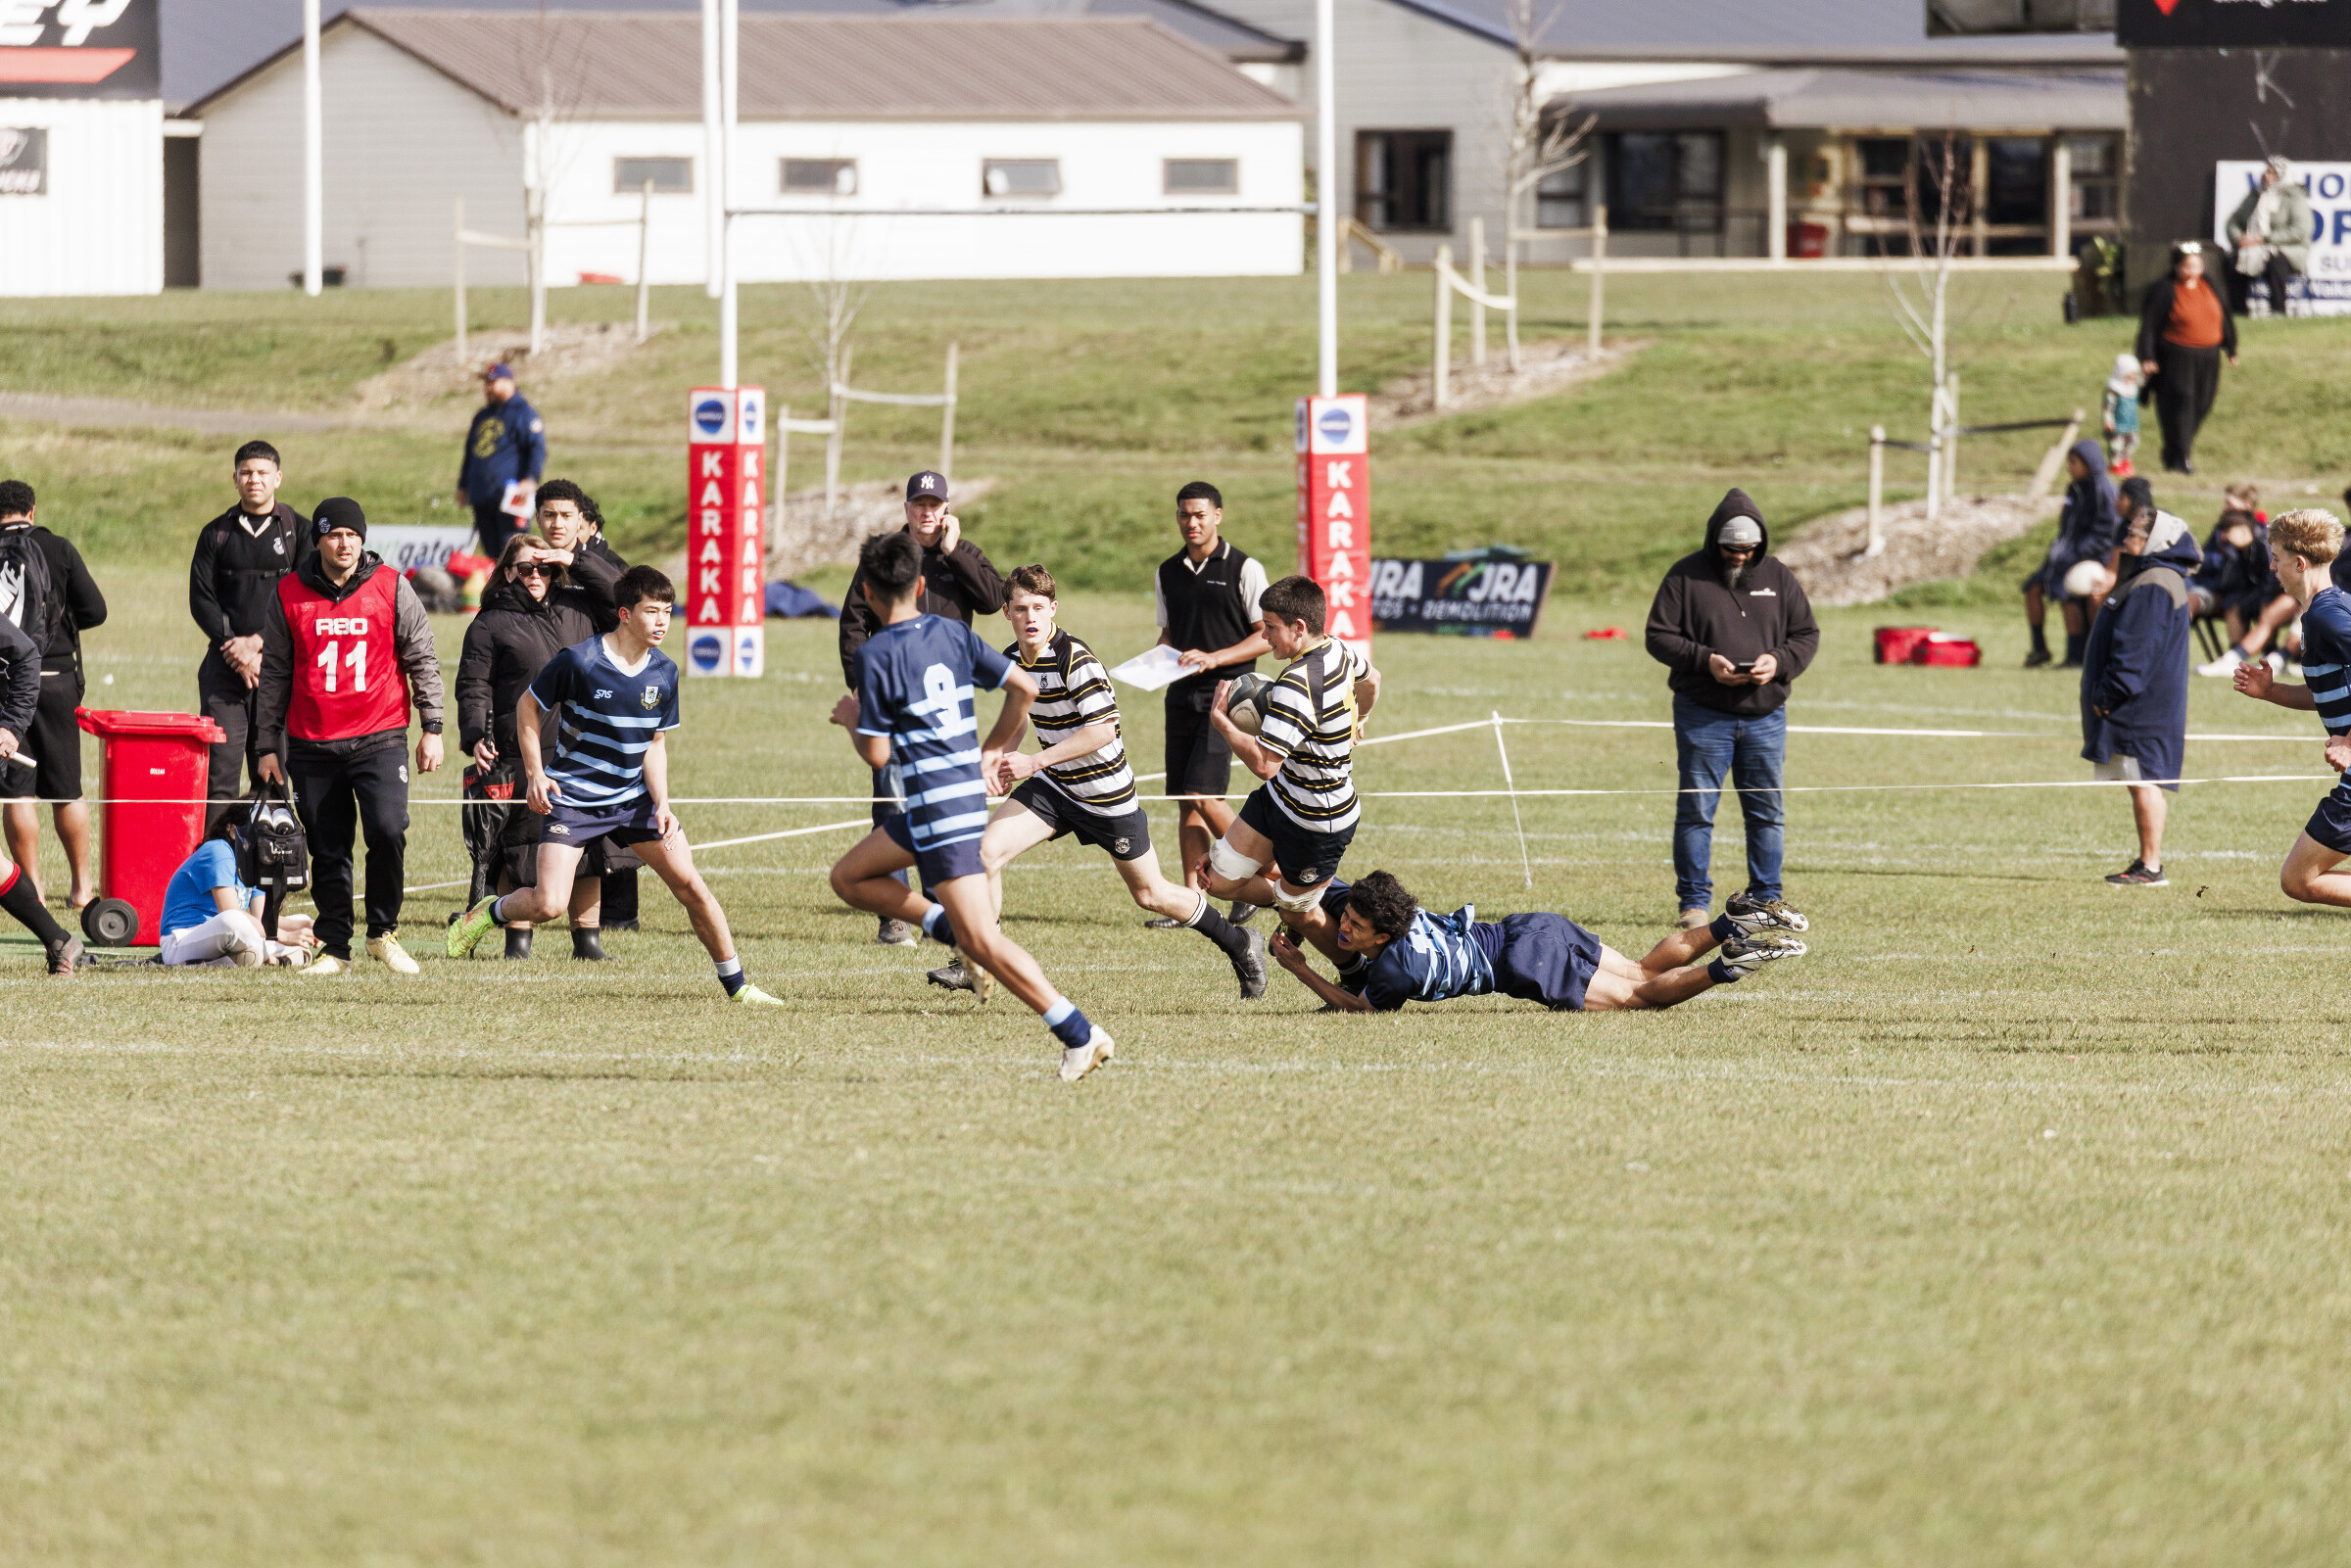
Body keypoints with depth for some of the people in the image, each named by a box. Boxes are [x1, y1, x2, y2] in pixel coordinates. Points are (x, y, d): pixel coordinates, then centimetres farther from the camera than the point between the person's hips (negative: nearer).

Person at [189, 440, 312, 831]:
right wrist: (235, 646, -9)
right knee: (220, 768, -6)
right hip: (225, 666, 1)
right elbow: (201, 598, 5)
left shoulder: (300, 531, 6)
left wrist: (259, 644, -11)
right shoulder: (216, 533, 11)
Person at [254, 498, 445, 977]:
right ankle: (334, 946, 13)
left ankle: (383, 932, 0)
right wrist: (268, 745, 9)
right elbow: (274, 674, 10)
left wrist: (432, 729, 1)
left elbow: (422, 660, 6)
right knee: (328, 850, 4)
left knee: (388, 830, -17)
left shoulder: (391, 588, 1)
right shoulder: (289, 594, 4)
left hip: (380, 739, -2)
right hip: (313, 747, 2)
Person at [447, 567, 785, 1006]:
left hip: (633, 798, 4)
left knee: (691, 885, -5)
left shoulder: (664, 672, -1)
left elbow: (655, 744, 8)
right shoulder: (579, 661, -17)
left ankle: (736, 985, 8)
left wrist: (661, 803, -6)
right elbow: (528, 706, -3)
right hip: (572, 800, -4)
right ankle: (490, 912, 18)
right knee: (548, 905, -16)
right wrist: (535, 774, -9)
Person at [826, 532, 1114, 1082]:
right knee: (849, 878, 20)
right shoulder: (952, 633, 7)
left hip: (940, 805, -9)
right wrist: (993, 751, 20)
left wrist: (852, 721, 9)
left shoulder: (875, 655, -13)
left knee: (984, 941, -10)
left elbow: (876, 754, -13)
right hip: (967, 785, 9)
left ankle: (1081, 1035, -15)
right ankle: (959, 936, 10)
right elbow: (1024, 688, 8)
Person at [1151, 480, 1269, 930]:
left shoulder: (1244, 569, -4)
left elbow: (1267, 635, -6)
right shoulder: (1168, 573, 13)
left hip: (1226, 691, -6)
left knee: (1203, 795, -15)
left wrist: (1213, 659, -16)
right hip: (1182, 692, 6)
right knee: (1186, 802, 3)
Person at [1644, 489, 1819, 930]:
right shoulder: (1686, 577, -1)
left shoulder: (1778, 579, 7)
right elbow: (1659, 637, -3)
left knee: (1766, 812, 8)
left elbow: (1807, 635, 10)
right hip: (1702, 715, -3)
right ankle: (1694, 902, 5)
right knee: (1696, 810, -2)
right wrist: (1704, 661, -18)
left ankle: (1766, 899, 17)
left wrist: (1779, 661, -11)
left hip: (1765, 715, 3)